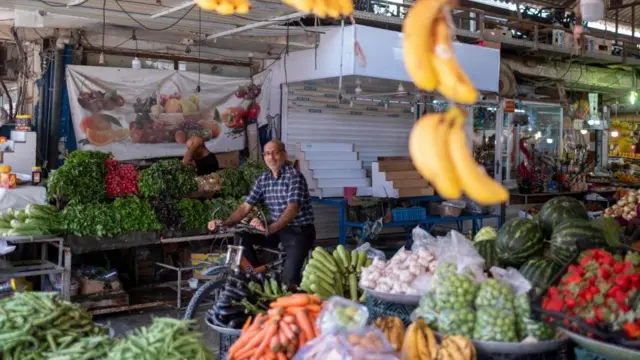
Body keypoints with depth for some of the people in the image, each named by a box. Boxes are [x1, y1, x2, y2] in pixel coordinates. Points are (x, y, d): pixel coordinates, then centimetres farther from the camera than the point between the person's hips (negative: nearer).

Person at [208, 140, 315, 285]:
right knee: (242, 238, -14)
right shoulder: (263, 179, 5)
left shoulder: (294, 176, -17)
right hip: (277, 229, 6)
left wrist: (269, 228, -43)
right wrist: (225, 223, -12)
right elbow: (246, 206, 4)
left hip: (299, 230, -6)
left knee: (289, 278, -20)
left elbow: (292, 209, -29)